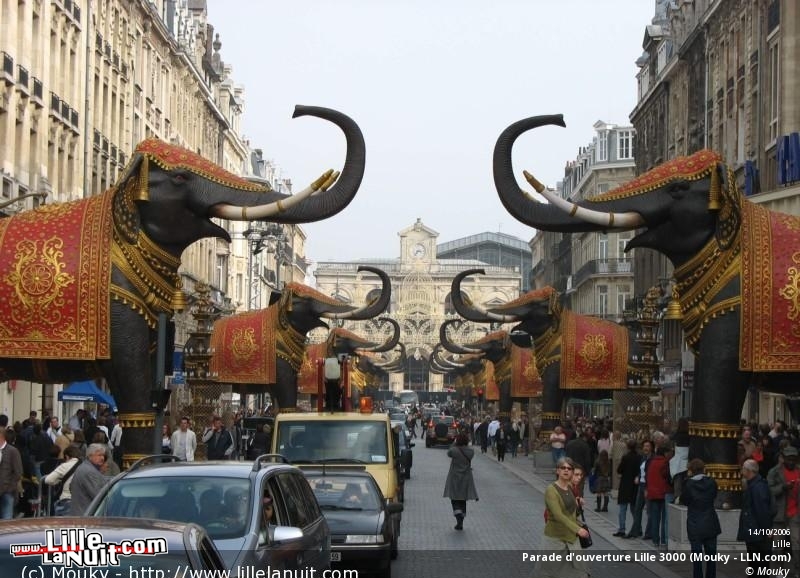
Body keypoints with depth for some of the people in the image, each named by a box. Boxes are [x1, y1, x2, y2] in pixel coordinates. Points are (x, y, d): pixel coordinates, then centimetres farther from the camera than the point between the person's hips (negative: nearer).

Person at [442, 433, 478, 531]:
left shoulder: (454, 450, -17)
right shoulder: (471, 451, -7)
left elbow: (449, 453, 4)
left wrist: (454, 444, 13)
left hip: (454, 479, -4)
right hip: (466, 479, 4)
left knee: (454, 500, 5)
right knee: (463, 501, 14)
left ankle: (459, 517, -18)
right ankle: (460, 523, 15)